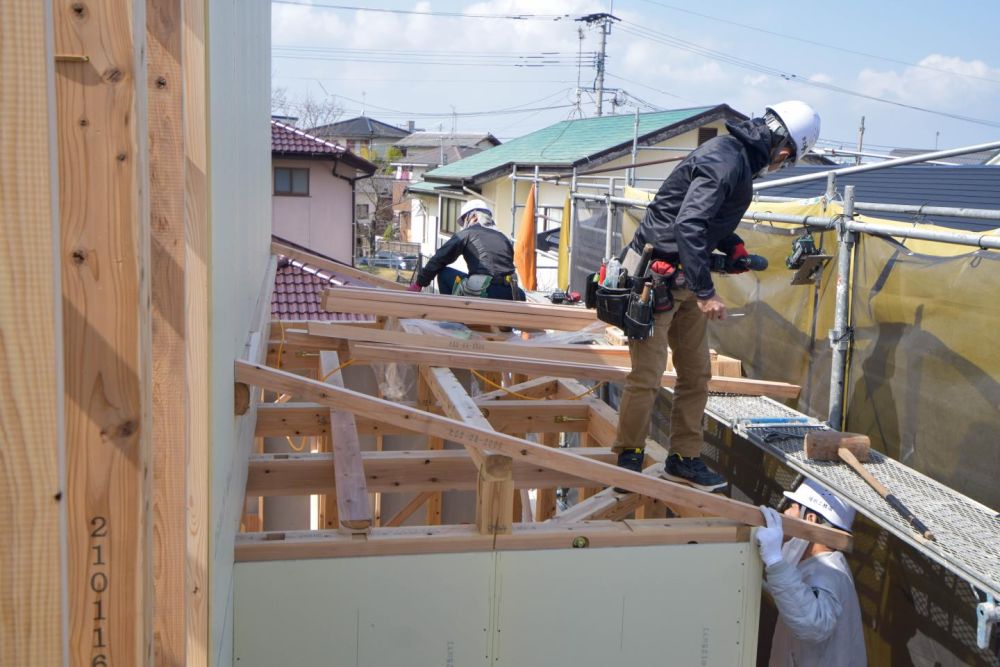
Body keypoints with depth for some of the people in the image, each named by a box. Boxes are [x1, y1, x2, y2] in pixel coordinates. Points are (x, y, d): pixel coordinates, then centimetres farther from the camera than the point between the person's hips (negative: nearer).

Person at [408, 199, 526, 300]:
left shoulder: (467, 233, 11)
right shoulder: (503, 237, 22)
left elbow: (439, 259, 11)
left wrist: (419, 283, 19)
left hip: (482, 292, -4)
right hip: (507, 297, 4)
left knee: (444, 273, 16)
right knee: (520, 295, 37)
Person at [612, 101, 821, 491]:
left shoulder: (738, 157, 11)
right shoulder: (726, 160, -20)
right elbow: (688, 225, -29)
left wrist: (732, 247, 10)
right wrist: (705, 293, -28)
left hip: (684, 282, 10)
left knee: (697, 374, 12)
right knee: (647, 376, -5)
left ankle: (684, 460, 22)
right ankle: (628, 460, 9)